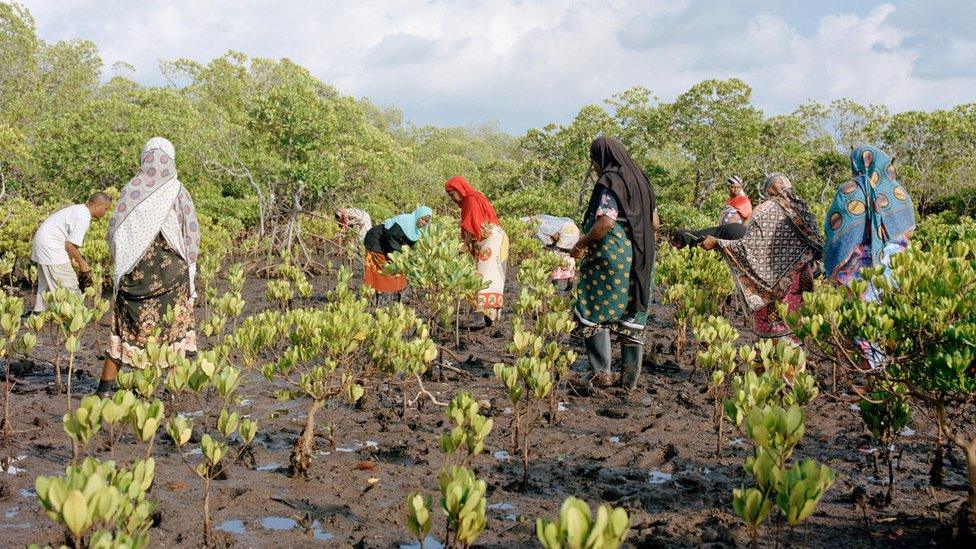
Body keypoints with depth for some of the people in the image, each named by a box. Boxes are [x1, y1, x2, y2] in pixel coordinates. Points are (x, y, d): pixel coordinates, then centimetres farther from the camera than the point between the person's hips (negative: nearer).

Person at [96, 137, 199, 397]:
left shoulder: (132, 189, -2)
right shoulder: (178, 191, -4)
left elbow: (114, 228, -2)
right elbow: (192, 233, -5)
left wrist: (123, 262, 12)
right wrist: (188, 264, 8)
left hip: (136, 269, 1)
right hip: (172, 270, -1)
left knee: (127, 326, 11)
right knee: (174, 326, 9)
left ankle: (106, 385, 12)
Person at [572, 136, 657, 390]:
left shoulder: (609, 181, -9)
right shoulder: (640, 180, 15)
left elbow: (605, 222, -20)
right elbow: (654, 223, 17)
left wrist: (582, 243, -8)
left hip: (612, 257, -8)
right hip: (640, 259, 8)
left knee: (595, 312, 1)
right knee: (632, 317, 9)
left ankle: (601, 372, -4)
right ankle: (630, 378, 10)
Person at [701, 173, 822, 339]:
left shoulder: (764, 211, -12)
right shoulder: (803, 209, 3)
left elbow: (747, 245, -17)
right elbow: (817, 247, 7)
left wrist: (717, 243, -12)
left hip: (773, 282, -5)